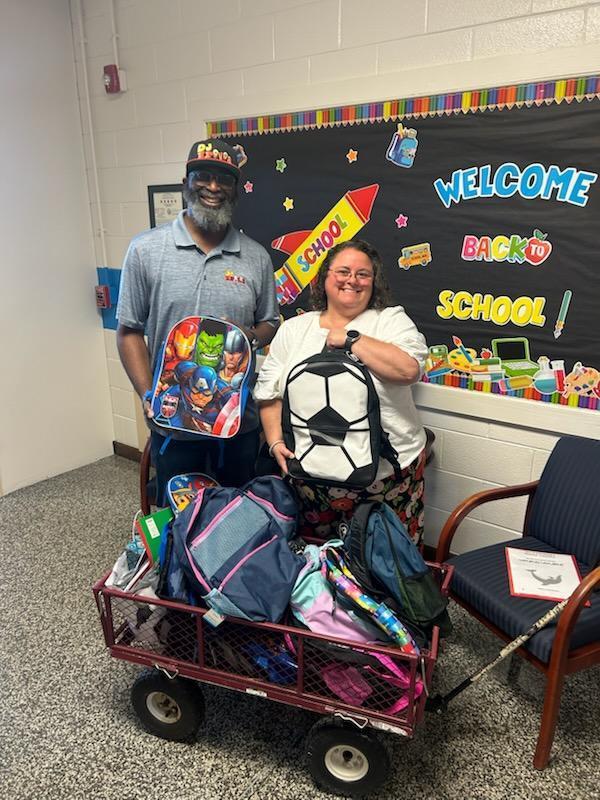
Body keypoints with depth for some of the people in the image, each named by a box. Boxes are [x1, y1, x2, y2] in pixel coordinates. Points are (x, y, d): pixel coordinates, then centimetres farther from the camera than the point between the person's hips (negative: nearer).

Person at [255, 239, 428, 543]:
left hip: (388, 472, -2)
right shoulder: (293, 330, 10)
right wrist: (276, 442, -6)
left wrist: (349, 339, -12)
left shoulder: (392, 320, 2)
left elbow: (409, 368, -18)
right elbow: (269, 396, 8)